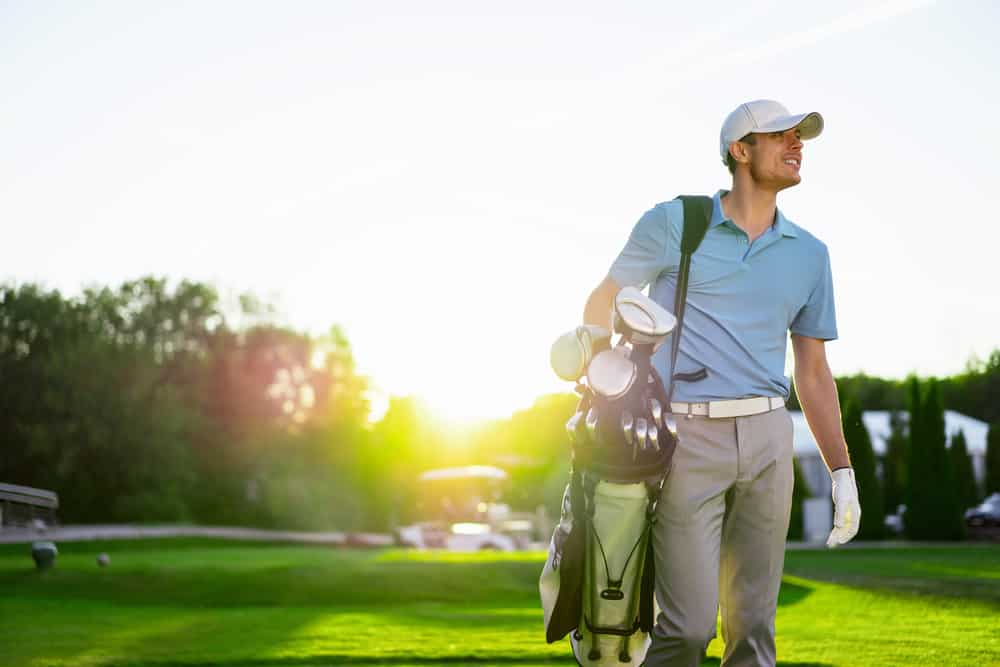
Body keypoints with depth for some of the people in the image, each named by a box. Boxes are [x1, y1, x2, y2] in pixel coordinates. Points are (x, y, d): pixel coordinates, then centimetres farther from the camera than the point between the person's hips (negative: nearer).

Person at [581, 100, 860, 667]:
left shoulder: (809, 254, 13)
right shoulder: (673, 224, 2)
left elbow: (814, 374, 16)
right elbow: (602, 304, 10)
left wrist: (843, 474, 11)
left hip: (766, 439, 4)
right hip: (686, 437, -4)